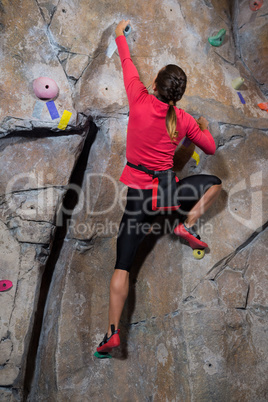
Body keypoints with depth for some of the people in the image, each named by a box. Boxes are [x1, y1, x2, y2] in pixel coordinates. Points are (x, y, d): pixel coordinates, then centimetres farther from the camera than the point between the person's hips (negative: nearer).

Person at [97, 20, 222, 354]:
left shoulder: (139, 101, -3)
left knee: (122, 265, 5)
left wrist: (120, 35, 33)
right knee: (215, 183, 28)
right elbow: (211, 149, 14)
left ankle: (113, 332, 4)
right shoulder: (184, 121, 2)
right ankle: (187, 225, 12)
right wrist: (204, 126, 34)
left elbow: (127, 64, 15)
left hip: (139, 194, 0)